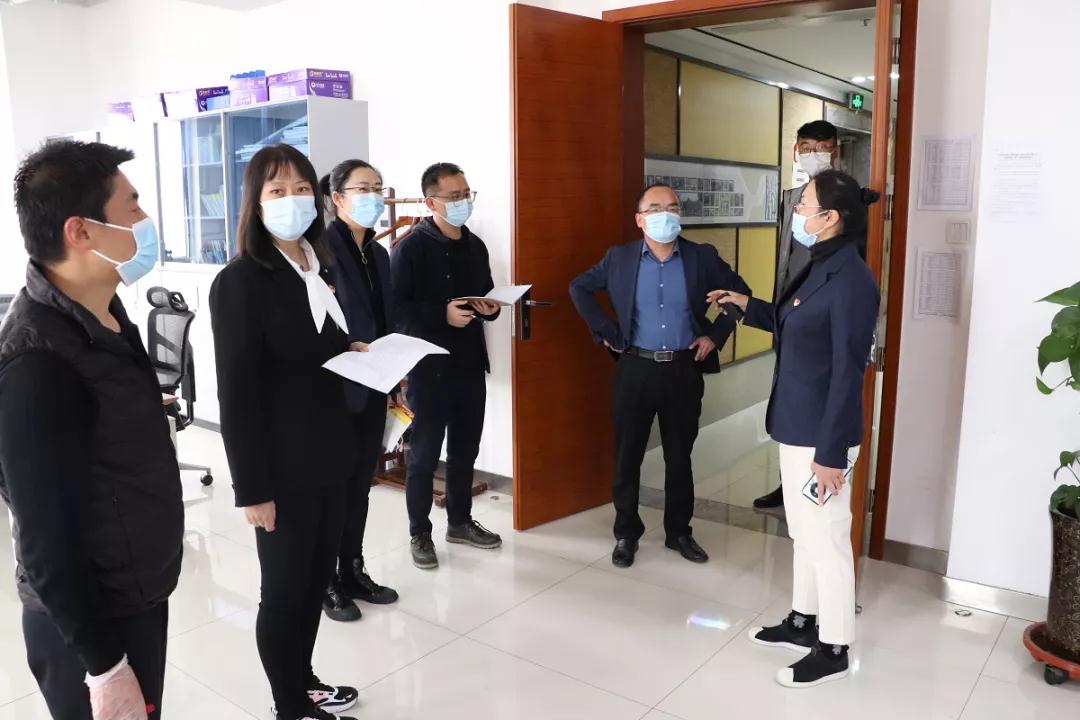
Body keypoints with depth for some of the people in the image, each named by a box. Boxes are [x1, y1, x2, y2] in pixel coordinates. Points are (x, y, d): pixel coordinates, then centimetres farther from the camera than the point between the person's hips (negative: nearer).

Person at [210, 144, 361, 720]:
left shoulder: (319, 269, 9)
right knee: (284, 591, 9)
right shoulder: (239, 281, -14)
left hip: (329, 457, 7)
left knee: (317, 579, 18)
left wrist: (357, 355, 2)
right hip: (282, 468, -7)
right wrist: (252, 488, -17)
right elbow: (236, 393, -16)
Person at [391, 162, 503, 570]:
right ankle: (420, 533, 19)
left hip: (471, 364, 6)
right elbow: (396, 309, -16)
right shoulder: (411, 248, -11)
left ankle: (460, 522, 32)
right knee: (425, 454, 5)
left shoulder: (475, 246, 10)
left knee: (465, 449, 16)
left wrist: (491, 308, -2)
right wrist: (443, 314, -25)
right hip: (429, 366, -6)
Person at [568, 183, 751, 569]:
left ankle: (679, 532, 29)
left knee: (680, 458, 12)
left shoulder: (702, 257, -1)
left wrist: (716, 334, 0)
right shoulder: (619, 258, -1)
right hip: (635, 369, 0)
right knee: (627, 457, 8)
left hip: (684, 371, 1)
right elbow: (579, 288, 8)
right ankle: (626, 533, 24)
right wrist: (605, 332, 1)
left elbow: (740, 293, 9)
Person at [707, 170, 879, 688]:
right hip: (795, 427, 9)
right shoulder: (820, 267, 8)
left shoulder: (851, 281, -21)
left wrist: (830, 453, -20)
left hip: (822, 434, -9)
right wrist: (747, 306, 23)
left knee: (826, 539, 5)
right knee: (804, 532, 21)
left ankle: (833, 649, 23)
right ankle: (803, 622, 38)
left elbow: (848, 373, -21)